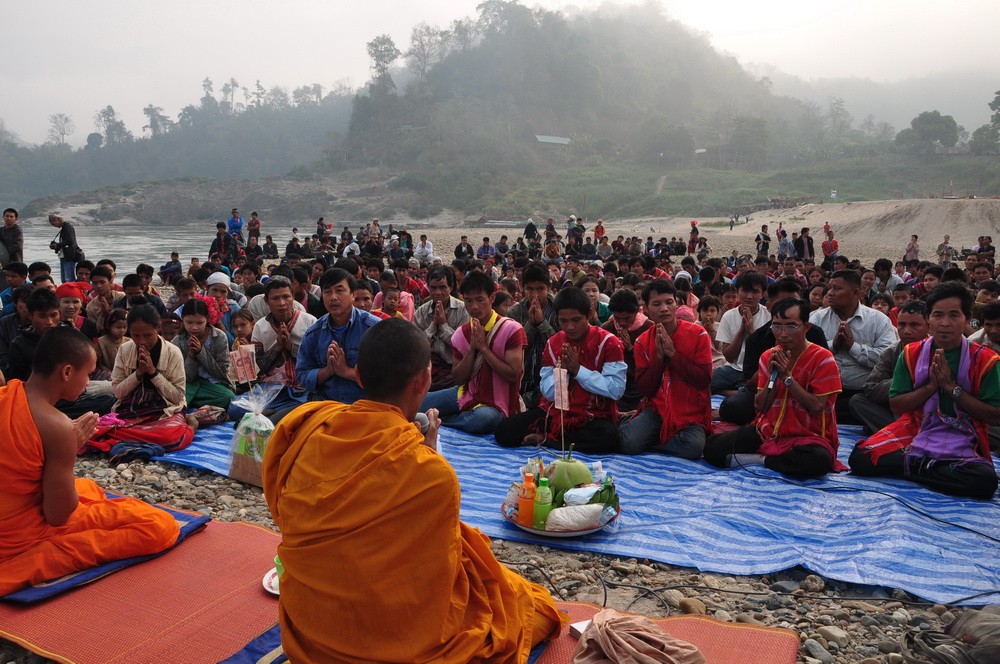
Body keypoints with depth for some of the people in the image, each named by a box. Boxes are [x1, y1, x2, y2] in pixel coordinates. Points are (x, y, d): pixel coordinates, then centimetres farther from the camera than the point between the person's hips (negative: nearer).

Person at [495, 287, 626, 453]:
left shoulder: (608, 342, -8)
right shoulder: (553, 344, 5)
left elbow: (616, 389, -18)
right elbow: (549, 393, 2)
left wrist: (578, 370, -17)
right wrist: (561, 369, -16)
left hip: (594, 416, -3)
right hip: (556, 412, 3)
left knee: (608, 437, -38)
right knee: (504, 431, -14)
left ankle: (546, 439, -16)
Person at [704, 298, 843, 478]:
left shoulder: (822, 358, -9)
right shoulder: (768, 357, 5)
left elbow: (817, 407, -14)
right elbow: (760, 407, 3)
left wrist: (787, 377, -18)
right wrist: (773, 376, -12)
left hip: (808, 435, -3)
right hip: (768, 431, 3)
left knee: (819, 460, -40)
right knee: (712, 448, -15)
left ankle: (761, 459, -16)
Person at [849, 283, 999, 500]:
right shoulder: (912, 354, 2)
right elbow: (896, 406, 1)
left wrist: (952, 388, -14)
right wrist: (930, 386, -14)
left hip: (962, 442, -1)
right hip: (915, 431, 2)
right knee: (859, 457, -22)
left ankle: (916, 466, -15)